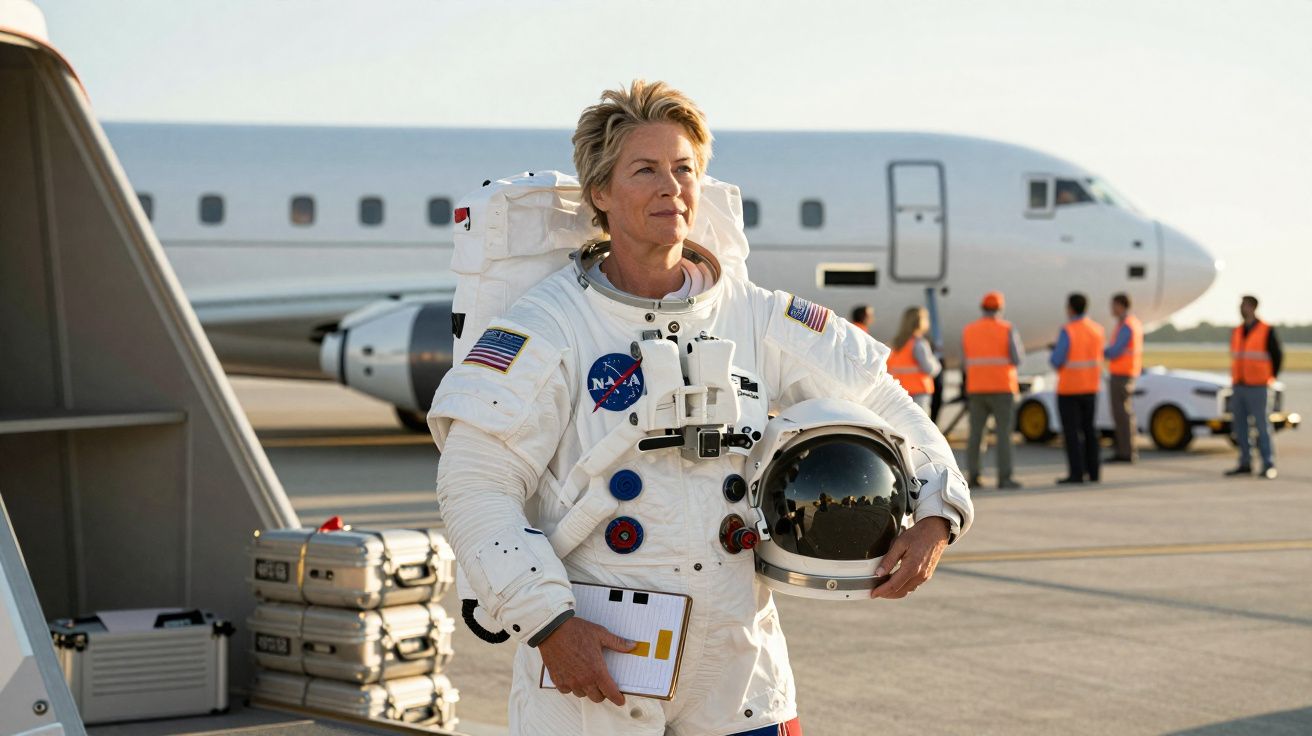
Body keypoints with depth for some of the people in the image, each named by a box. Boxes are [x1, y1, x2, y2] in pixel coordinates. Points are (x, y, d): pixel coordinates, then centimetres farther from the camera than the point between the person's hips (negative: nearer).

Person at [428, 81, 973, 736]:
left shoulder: (753, 317, 4)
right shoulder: (549, 326, -8)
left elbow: (877, 397, 14)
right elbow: (473, 487, -11)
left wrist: (935, 510, 1)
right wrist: (547, 622, -18)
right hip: (594, 658, -3)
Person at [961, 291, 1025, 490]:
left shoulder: (968, 331, 4)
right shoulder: (1007, 330, -5)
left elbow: (968, 357, 11)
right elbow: (1018, 359, -6)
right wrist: (1017, 345, 13)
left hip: (976, 389, 3)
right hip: (1003, 389, -3)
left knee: (976, 434, 6)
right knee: (1004, 433, -3)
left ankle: (973, 476, 3)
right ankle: (1004, 477, -7)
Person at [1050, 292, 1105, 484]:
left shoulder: (1067, 331, -17)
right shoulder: (1097, 329, 4)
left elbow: (1056, 360, -19)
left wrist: (1053, 356, 5)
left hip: (1069, 388, -6)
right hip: (1090, 387, 6)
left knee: (1071, 431, -2)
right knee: (1088, 428, 13)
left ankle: (1076, 473, -4)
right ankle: (1093, 471, 13)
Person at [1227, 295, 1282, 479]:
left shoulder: (1267, 331, -7)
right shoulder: (1236, 332, 11)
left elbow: (1277, 356, -1)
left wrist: (1270, 379, 2)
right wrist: (1235, 380, 12)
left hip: (1257, 388, -6)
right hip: (1238, 387, 6)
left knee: (1262, 426, -6)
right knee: (1239, 426, 6)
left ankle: (1269, 467, -2)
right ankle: (1245, 464, 12)